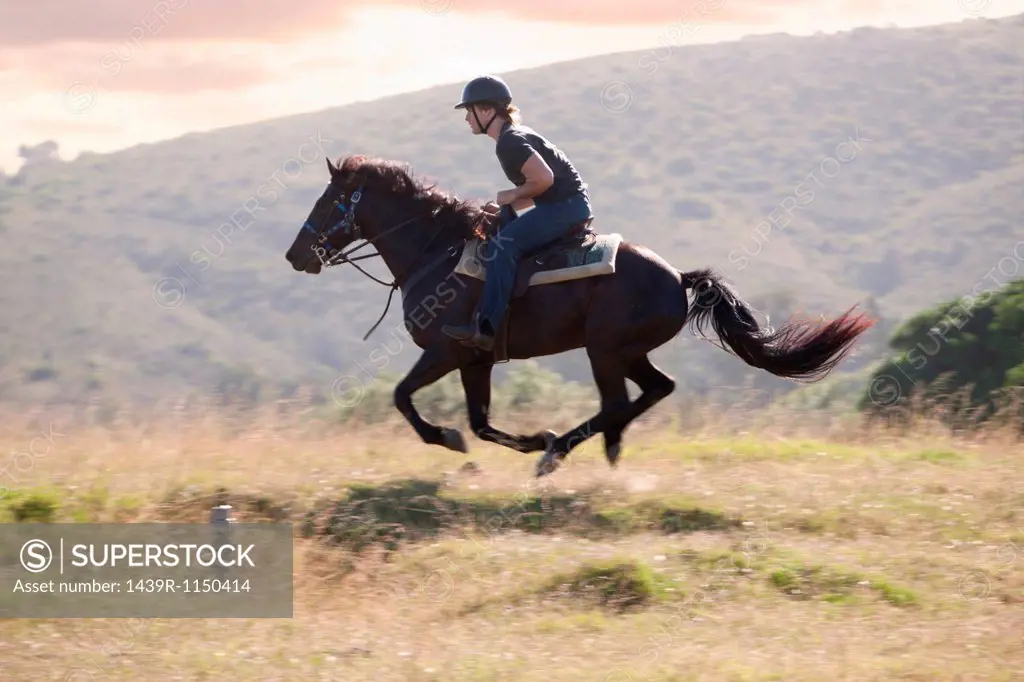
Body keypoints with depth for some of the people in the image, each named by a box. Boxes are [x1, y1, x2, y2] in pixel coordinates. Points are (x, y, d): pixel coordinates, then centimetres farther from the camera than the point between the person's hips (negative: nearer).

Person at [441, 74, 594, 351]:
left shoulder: (510, 142, -14)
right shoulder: (512, 137, 19)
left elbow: (544, 178, -26)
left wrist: (513, 196, -10)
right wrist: (505, 207, 11)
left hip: (566, 205, -11)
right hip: (563, 205, 11)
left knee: (502, 245, -23)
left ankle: (485, 328, -31)